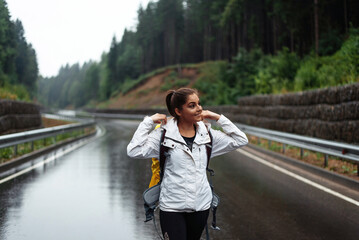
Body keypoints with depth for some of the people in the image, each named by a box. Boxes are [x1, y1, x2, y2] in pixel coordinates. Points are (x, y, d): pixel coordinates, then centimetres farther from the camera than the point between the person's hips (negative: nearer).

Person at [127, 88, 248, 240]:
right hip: (172, 208, -4)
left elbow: (241, 140, 8)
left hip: (201, 205, 4)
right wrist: (149, 121, -13)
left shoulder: (207, 134, 5)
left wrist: (218, 118, 2)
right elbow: (134, 151, -17)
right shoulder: (163, 134, -6)